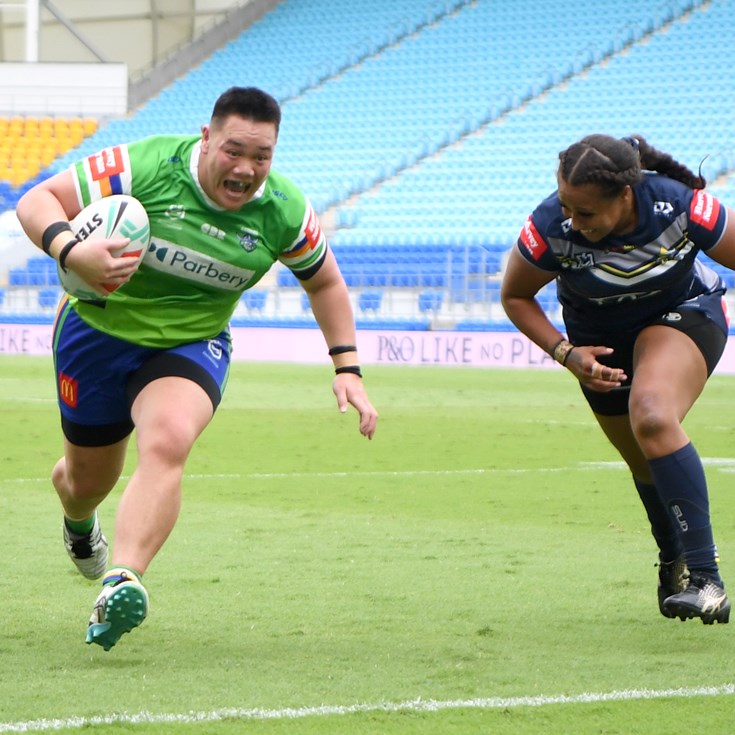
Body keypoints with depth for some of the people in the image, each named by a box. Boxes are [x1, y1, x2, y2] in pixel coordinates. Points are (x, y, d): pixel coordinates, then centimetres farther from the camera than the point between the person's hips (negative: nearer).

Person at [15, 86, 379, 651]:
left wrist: (348, 370, -2)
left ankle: (122, 582, -43)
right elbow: (37, 201, -21)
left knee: (167, 445, -31)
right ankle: (78, 521, 54)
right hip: (99, 329, 0)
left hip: (191, 345, 0)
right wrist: (71, 251, -42)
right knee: (89, 479, 14)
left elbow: (324, 282, 6)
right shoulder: (141, 167, -24)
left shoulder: (284, 212, -13)